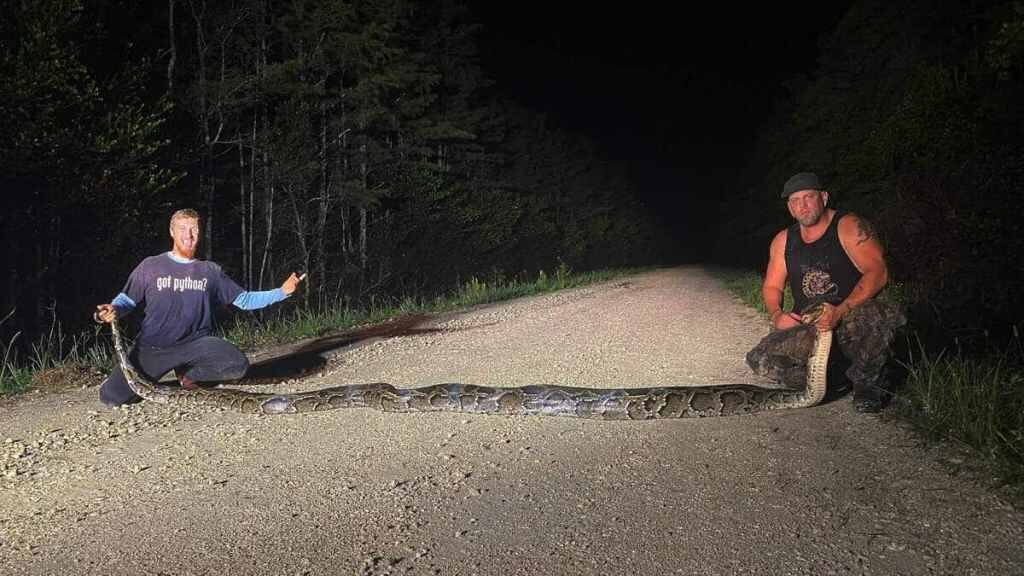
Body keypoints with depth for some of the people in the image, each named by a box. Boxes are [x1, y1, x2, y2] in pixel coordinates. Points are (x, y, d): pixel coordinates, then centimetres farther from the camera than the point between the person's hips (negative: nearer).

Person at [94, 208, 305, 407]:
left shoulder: (211, 271, 8)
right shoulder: (151, 266, 2)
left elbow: (244, 299, 8)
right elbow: (126, 300, 5)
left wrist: (282, 291, -2)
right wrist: (113, 310, -18)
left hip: (196, 343, 2)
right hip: (153, 346, -1)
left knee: (238, 365, -25)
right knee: (111, 396, -17)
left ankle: (186, 374, 5)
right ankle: (151, 378, 17)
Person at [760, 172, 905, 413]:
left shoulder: (849, 227, -6)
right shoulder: (783, 240, 10)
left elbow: (877, 272, -17)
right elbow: (771, 287, 12)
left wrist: (840, 312, -30)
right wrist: (777, 315, -12)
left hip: (851, 319, -5)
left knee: (875, 315, -38)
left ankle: (866, 383, -9)